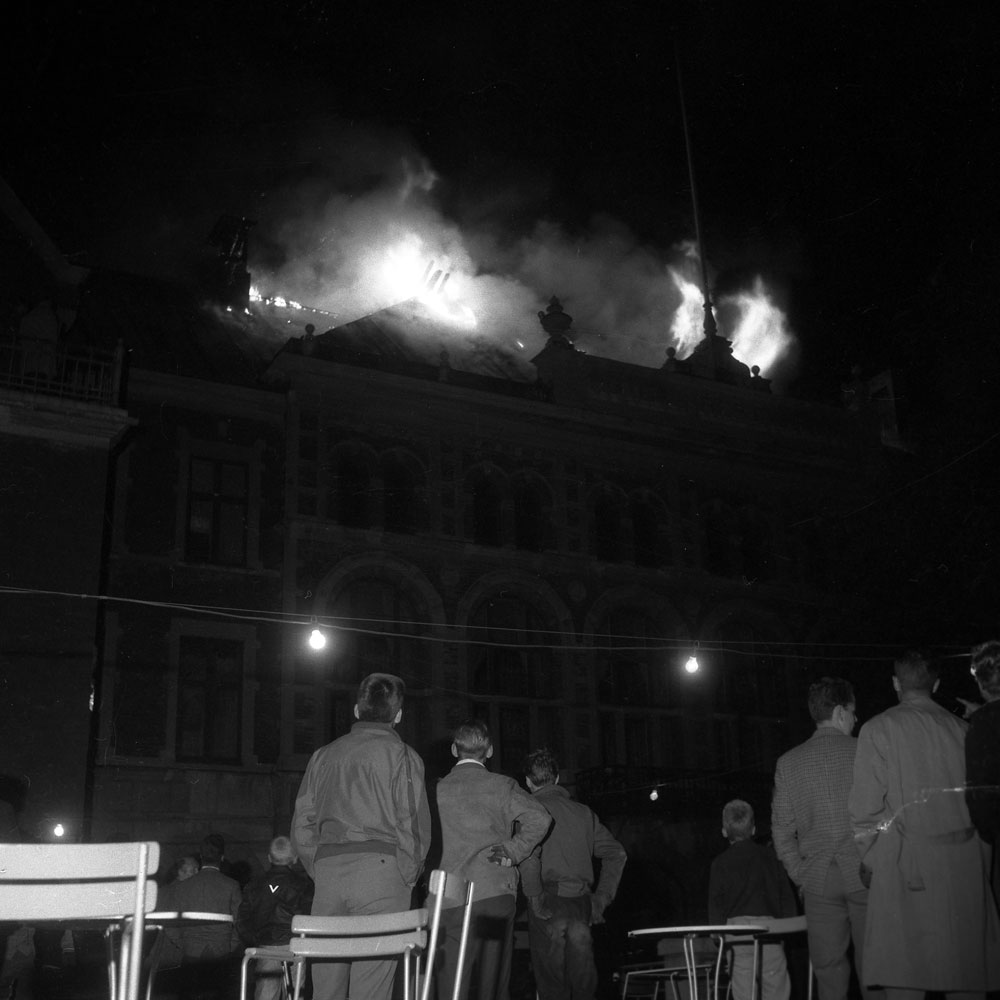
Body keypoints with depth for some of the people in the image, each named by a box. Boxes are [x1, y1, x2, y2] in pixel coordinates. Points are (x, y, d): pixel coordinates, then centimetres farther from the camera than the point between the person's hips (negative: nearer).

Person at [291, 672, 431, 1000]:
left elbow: (301, 828, 13)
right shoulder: (402, 755, 1)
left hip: (327, 869, 4)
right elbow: (413, 826, -5)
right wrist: (407, 879, 6)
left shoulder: (323, 756, 15)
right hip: (380, 868, -4)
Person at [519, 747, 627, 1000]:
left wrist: (534, 898, -11)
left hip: (549, 902, -4)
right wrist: (602, 898, 13)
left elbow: (528, 855, -18)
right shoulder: (583, 811, 14)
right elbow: (616, 854, 12)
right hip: (582, 903, 4)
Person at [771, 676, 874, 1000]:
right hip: (865, 875, -1)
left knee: (828, 969, 6)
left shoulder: (788, 762, 3)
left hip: (818, 879, 2)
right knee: (871, 964, 6)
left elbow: (782, 828, 3)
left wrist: (800, 875, 9)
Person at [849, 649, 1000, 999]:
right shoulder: (962, 728, 7)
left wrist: (868, 858, 6)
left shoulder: (878, 729, -2)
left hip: (904, 865, -4)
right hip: (963, 865, 4)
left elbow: (866, 804, -7)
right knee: (961, 970, 9)